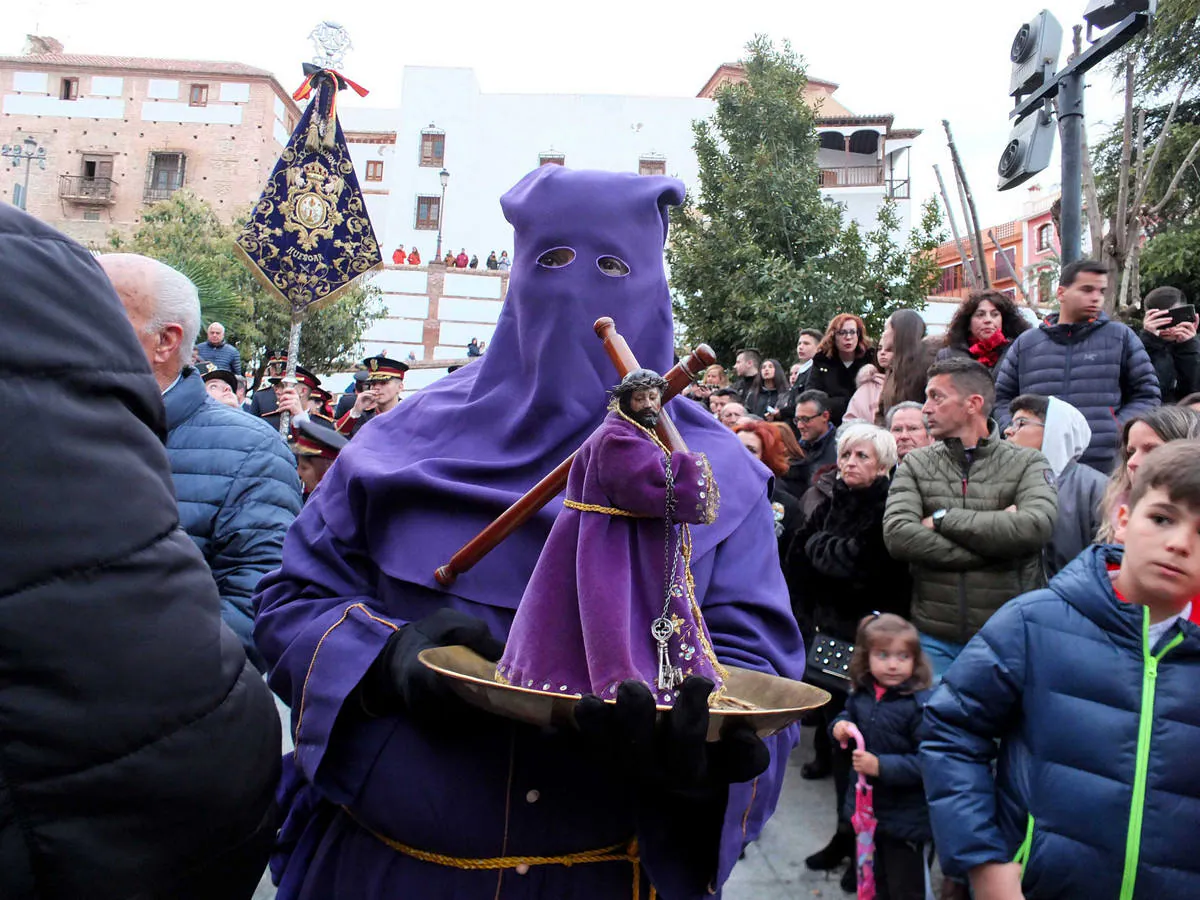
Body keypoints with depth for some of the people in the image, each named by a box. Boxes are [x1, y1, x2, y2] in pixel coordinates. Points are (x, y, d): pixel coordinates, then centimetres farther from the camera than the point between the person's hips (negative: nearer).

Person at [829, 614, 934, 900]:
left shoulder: (921, 704, -24)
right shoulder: (861, 694, -3)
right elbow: (848, 715, 18)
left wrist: (881, 766, -31)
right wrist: (840, 725, -4)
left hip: (908, 820, -6)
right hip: (868, 808, 7)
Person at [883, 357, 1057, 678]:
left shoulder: (1027, 463, 0)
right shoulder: (915, 465, 3)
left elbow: (1035, 527, -20)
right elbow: (897, 535, -13)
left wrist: (943, 518, -14)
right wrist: (995, 537, -16)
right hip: (935, 638, 1)